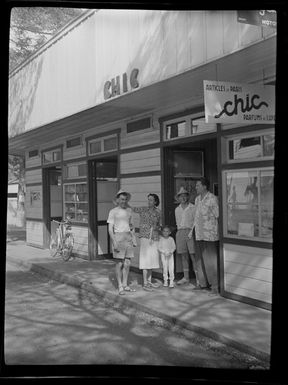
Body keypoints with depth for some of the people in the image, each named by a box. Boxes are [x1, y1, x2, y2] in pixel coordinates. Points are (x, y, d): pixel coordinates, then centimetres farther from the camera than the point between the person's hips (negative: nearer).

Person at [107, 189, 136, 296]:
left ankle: (125, 285, 18)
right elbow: (110, 228, -8)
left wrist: (131, 226, 5)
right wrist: (114, 242, -15)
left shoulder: (129, 210, 13)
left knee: (127, 263, 7)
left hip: (128, 237, 5)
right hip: (118, 236, -5)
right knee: (119, 263, -2)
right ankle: (120, 286, 7)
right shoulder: (113, 211, -4)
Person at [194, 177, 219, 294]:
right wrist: (193, 229, 16)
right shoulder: (197, 199, 13)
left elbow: (217, 216, -9)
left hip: (210, 234, -7)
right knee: (204, 259, 10)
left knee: (212, 259, -4)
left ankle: (215, 285, 4)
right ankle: (208, 281, 19)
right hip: (199, 234, 7)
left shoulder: (212, 199, -10)